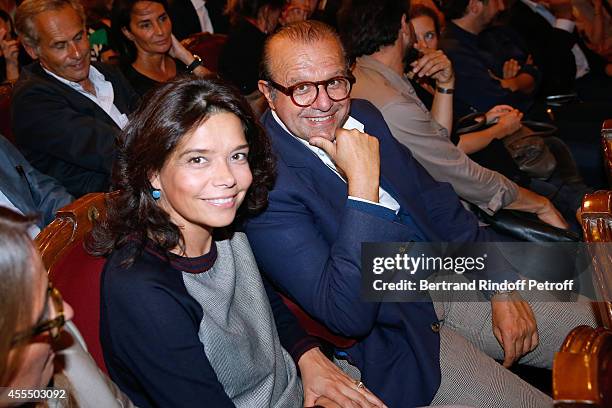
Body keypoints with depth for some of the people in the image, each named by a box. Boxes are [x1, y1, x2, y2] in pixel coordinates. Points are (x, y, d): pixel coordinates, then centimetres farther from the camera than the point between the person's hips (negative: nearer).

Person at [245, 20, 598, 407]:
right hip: (389, 333, -7)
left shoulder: (362, 115, 1)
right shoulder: (266, 182, -23)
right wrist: (363, 183, -30)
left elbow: (435, 201, 12)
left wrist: (501, 285, 4)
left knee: (593, 325, 5)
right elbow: (348, 315, -28)